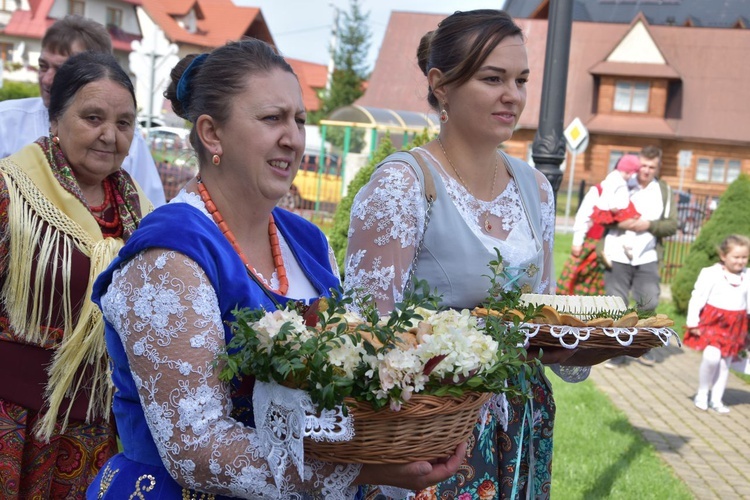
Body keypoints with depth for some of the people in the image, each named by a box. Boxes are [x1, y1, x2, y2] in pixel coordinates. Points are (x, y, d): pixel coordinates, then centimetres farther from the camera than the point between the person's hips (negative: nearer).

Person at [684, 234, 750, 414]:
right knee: (712, 356, -20)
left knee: (725, 363, 11)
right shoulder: (711, 274, -13)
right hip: (712, 321, -5)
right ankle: (702, 394, 2)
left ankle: (716, 399, 23)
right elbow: (697, 298, -10)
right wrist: (692, 323, -11)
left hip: (735, 325, 5)